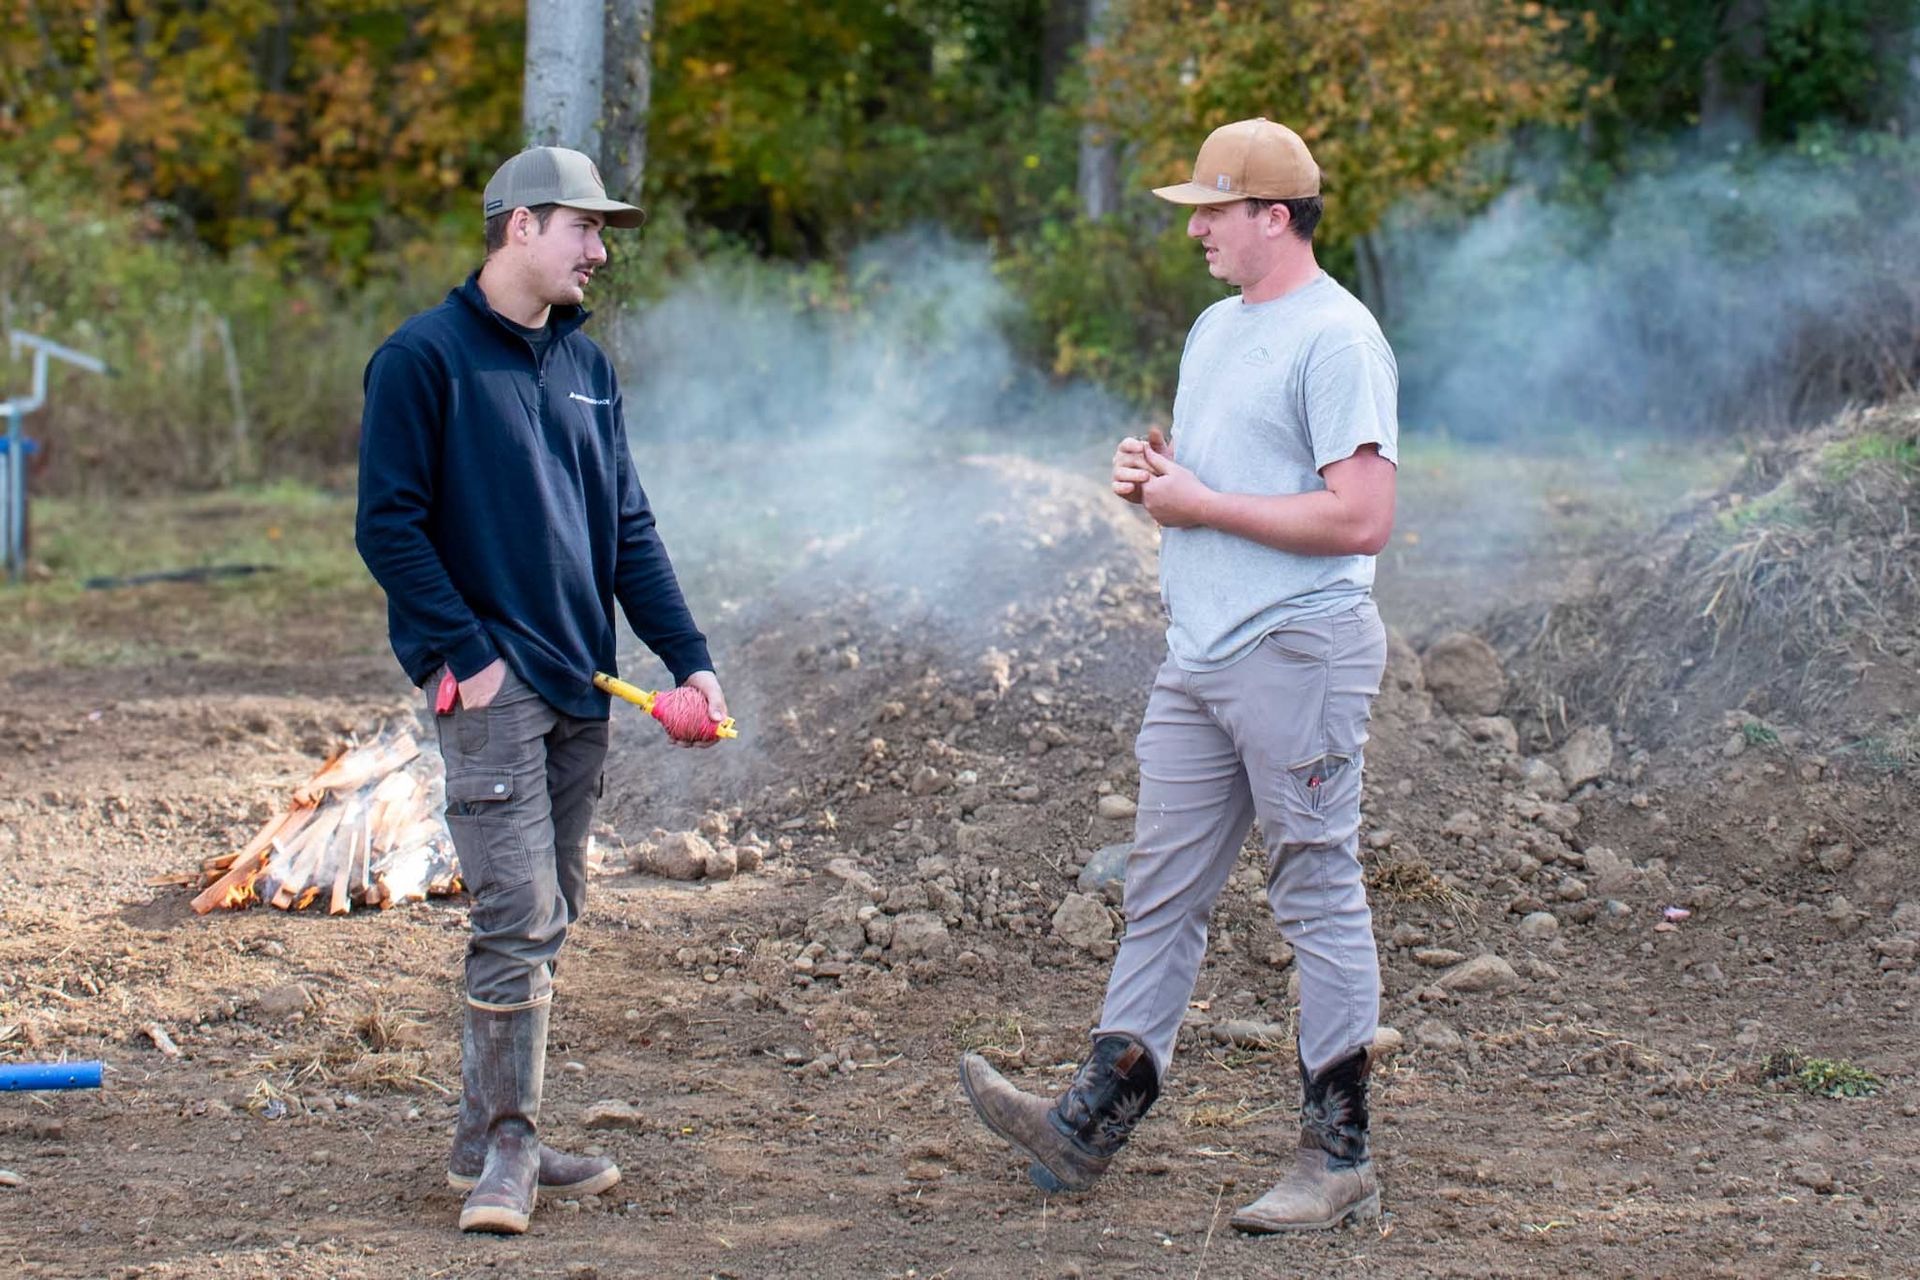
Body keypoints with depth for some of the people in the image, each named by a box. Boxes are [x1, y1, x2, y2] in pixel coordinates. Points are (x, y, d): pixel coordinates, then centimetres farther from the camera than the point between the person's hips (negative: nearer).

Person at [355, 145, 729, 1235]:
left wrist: (690, 657, 6)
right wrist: (467, 653, -15)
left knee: (551, 918, 10)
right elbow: (389, 525, -9)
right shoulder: (425, 358, -6)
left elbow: (628, 529, 17)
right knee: (518, 915, -12)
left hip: (580, 686, 7)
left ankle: (494, 1138, 18)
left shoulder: (586, 365, 15)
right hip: (493, 682, -7)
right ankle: (505, 1151, -6)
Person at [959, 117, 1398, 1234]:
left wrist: (1203, 504, -15)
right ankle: (1091, 1128, 13)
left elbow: (1362, 518, -21)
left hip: (1300, 650, -9)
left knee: (1320, 897, -2)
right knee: (1164, 896, 10)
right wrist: (1153, 478, 6)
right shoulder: (1217, 328, 18)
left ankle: (1341, 1159, 4)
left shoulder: (1334, 338, -13)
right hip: (1199, 659, 9)